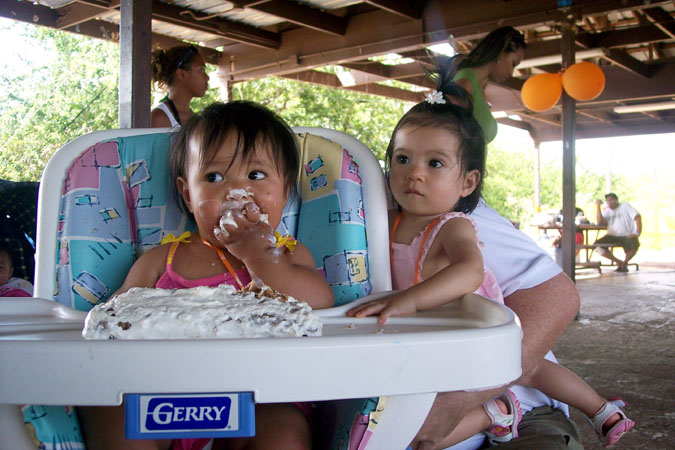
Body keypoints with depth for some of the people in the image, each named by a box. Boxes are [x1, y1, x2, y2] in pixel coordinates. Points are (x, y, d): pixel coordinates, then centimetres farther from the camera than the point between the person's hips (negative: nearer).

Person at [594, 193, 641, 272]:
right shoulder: (607, 211, 12)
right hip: (612, 236, 4)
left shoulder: (625, 206, 2)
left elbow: (637, 217, -9)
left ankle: (625, 263, -4)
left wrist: (638, 233, -20)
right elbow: (600, 222, -7)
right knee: (597, 246, -20)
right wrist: (598, 206, -8)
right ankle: (618, 262, -1)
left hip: (627, 235, -4)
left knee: (633, 245, -37)